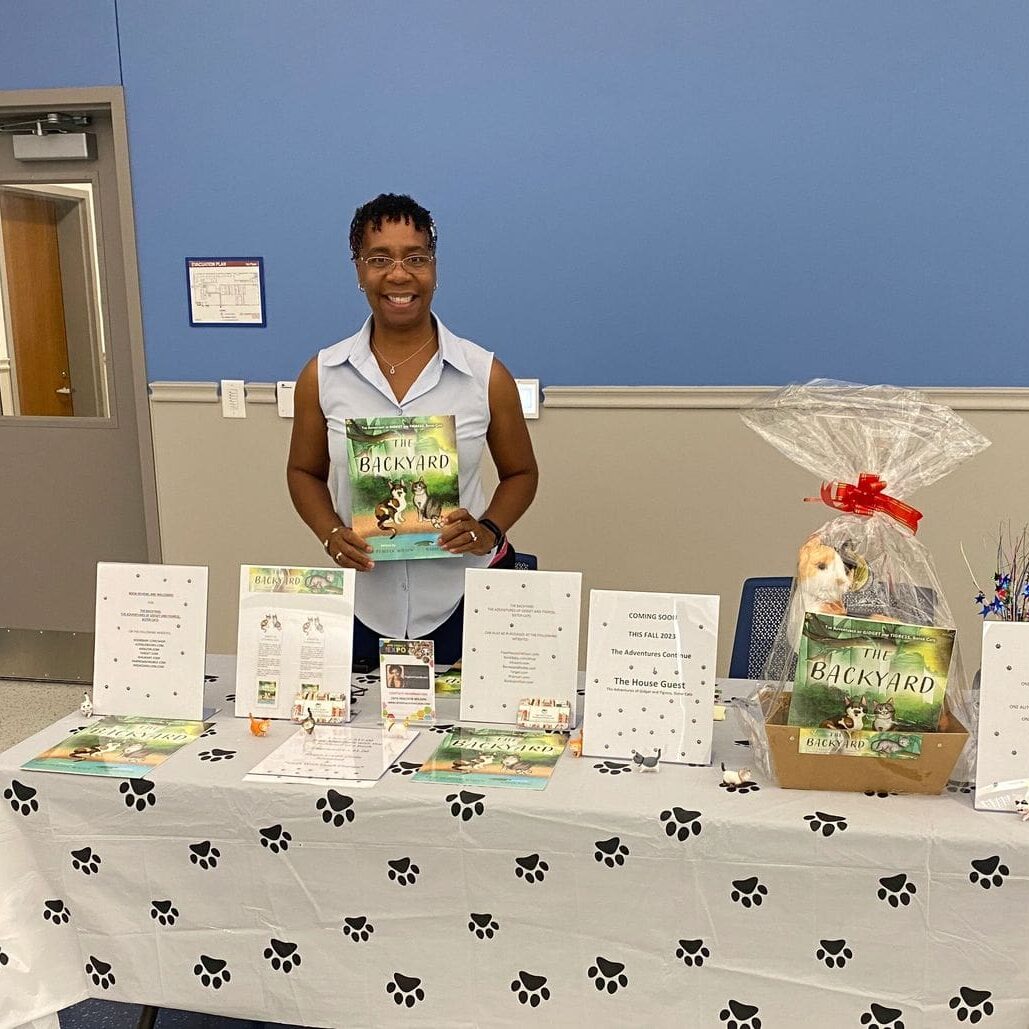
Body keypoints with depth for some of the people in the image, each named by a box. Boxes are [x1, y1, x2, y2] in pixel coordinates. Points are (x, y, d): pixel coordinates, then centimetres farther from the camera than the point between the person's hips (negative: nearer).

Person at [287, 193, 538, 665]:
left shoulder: (486, 375, -6)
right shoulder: (321, 375, -2)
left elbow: (520, 473, 5)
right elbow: (305, 471, 9)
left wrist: (489, 529, -12)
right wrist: (330, 533, -8)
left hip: (463, 603, -1)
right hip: (361, 604, 1)